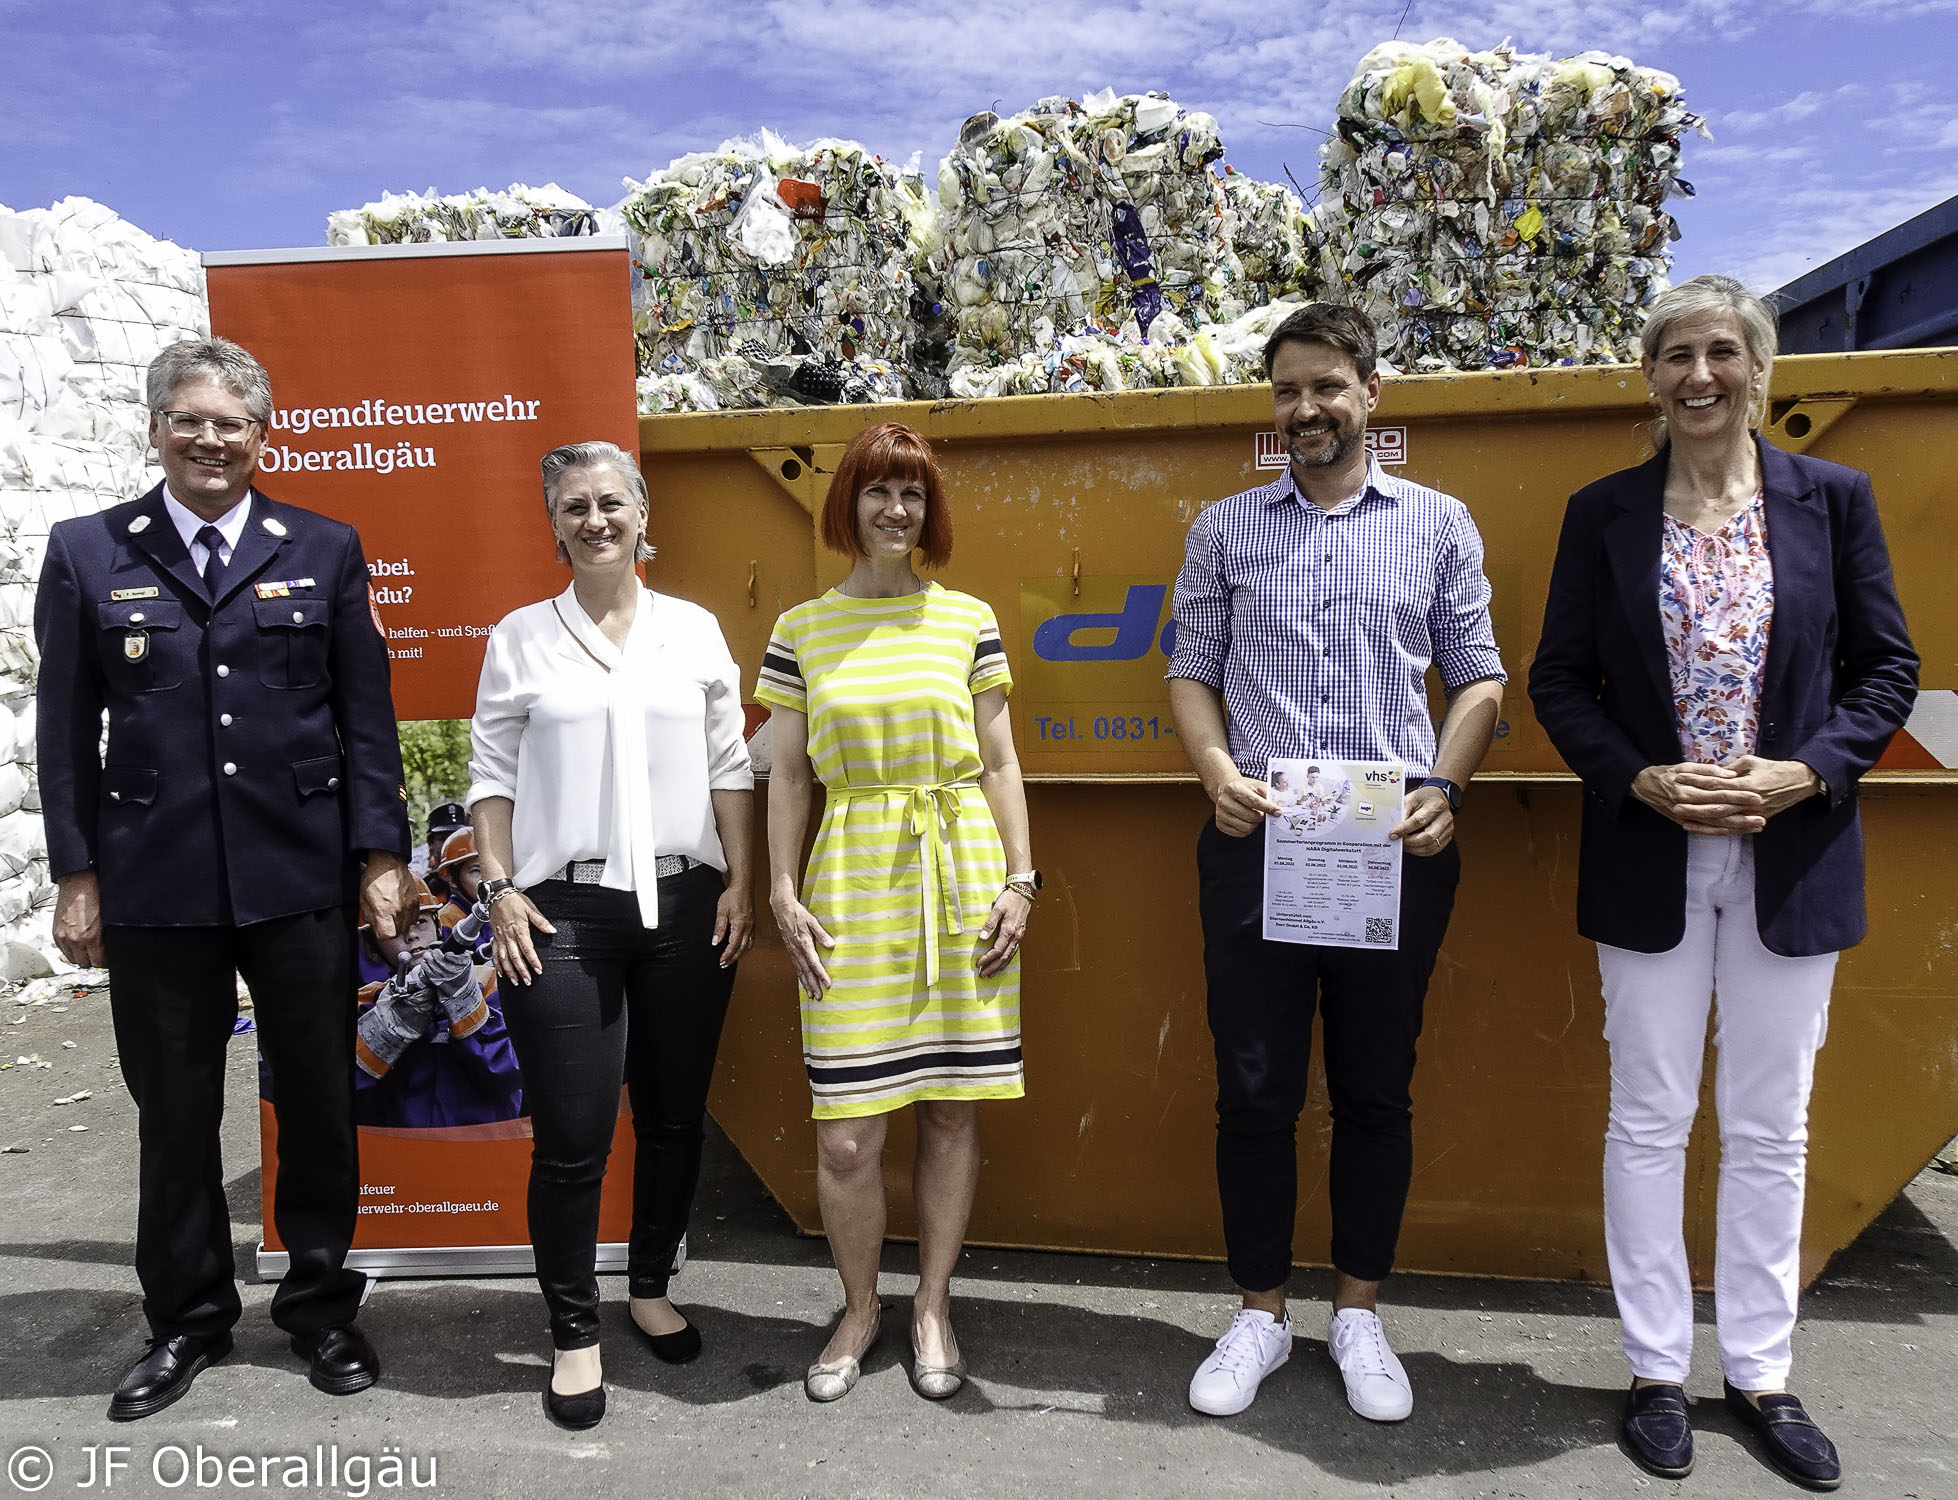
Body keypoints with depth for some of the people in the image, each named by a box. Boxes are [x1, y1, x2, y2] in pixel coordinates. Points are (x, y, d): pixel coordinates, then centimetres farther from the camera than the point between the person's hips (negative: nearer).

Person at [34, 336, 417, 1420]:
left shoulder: (325, 550, 4)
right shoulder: (87, 552, 5)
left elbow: (366, 715, 3)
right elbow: (66, 727, 5)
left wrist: (381, 855, -2)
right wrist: (75, 874, 1)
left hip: (301, 879, 0)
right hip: (154, 884, 0)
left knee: (320, 1103, 9)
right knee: (173, 1115, 12)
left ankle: (321, 1306, 29)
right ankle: (187, 1320, 31)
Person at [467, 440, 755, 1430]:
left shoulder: (694, 630, 7)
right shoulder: (521, 637, 5)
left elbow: (730, 766, 8)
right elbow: (492, 774, 5)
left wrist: (740, 882, 2)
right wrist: (500, 890, -3)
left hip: (685, 906, 2)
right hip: (563, 912, -2)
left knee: (675, 1116, 12)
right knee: (571, 1136, 0)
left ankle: (651, 1288, 34)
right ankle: (574, 1334, 19)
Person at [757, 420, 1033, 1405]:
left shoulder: (968, 620, 6)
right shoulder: (800, 630, 6)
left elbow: (998, 762, 7)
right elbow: (788, 773, 7)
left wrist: (1020, 881, 1)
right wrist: (784, 893, 1)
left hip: (962, 880, 1)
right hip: (851, 885, 0)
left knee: (952, 1111, 7)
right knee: (846, 1135, -1)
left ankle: (932, 1306, 28)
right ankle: (859, 1311, 26)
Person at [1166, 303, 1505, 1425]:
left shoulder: (1439, 522, 7)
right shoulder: (1226, 527, 9)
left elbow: (1479, 678, 8)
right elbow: (1193, 673, 9)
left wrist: (1445, 790, -8)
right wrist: (1219, 772, -9)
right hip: (1256, 839, 0)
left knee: (1378, 1086, 10)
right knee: (1256, 1086, 6)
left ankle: (1360, 1311, 28)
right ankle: (1262, 1312, 24)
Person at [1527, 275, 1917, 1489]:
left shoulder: (1833, 498, 2)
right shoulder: (1604, 512, 1)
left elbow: (1887, 670, 3)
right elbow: (1560, 680, 1)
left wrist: (1798, 775, -13)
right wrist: (1644, 780, -13)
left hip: (1793, 858, 1)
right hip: (1650, 859, 0)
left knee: (1772, 1127, 11)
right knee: (1651, 1119, 8)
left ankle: (1763, 1370, 28)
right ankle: (1658, 1368, 24)